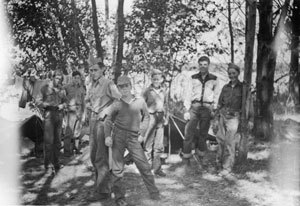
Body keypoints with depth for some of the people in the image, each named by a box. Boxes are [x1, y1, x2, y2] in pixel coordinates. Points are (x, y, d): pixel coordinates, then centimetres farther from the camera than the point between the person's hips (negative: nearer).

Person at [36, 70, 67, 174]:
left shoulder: (62, 90, 12)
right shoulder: (45, 88, 0)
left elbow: (65, 102, 22)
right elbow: (38, 102, 0)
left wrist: (62, 105, 0)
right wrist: (47, 104, -16)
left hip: (59, 115, 5)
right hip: (49, 115, -5)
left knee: (57, 140, 9)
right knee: (49, 140, -8)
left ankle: (56, 162, 19)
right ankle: (47, 164, -2)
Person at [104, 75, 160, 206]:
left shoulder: (140, 102, 2)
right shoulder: (117, 104, 1)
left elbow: (146, 117, 13)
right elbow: (109, 120, 9)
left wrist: (142, 134, 4)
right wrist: (107, 136, -3)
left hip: (133, 138, 0)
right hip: (118, 136, 0)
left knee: (144, 166, 0)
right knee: (117, 168, 2)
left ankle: (155, 194, 14)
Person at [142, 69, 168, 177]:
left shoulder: (164, 91, 9)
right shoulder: (148, 91, -4)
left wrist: (165, 116, 17)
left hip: (160, 118, 4)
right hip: (149, 116, -4)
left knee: (159, 145, 6)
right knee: (148, 143, 0)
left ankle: (157, 168, 14)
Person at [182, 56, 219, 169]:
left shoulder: (214, 79, 8)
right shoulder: (192, 78, 7)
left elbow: (216, 95, 10)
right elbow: (188, 94, 4)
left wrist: (214, 109, 2)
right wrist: (186, 110, -3)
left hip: (207, 108, 1)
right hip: (194, 107, -1)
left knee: (204, 133, 7)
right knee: (189, 133, -5)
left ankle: (201, 156, 21)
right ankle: (186, 158, 1)